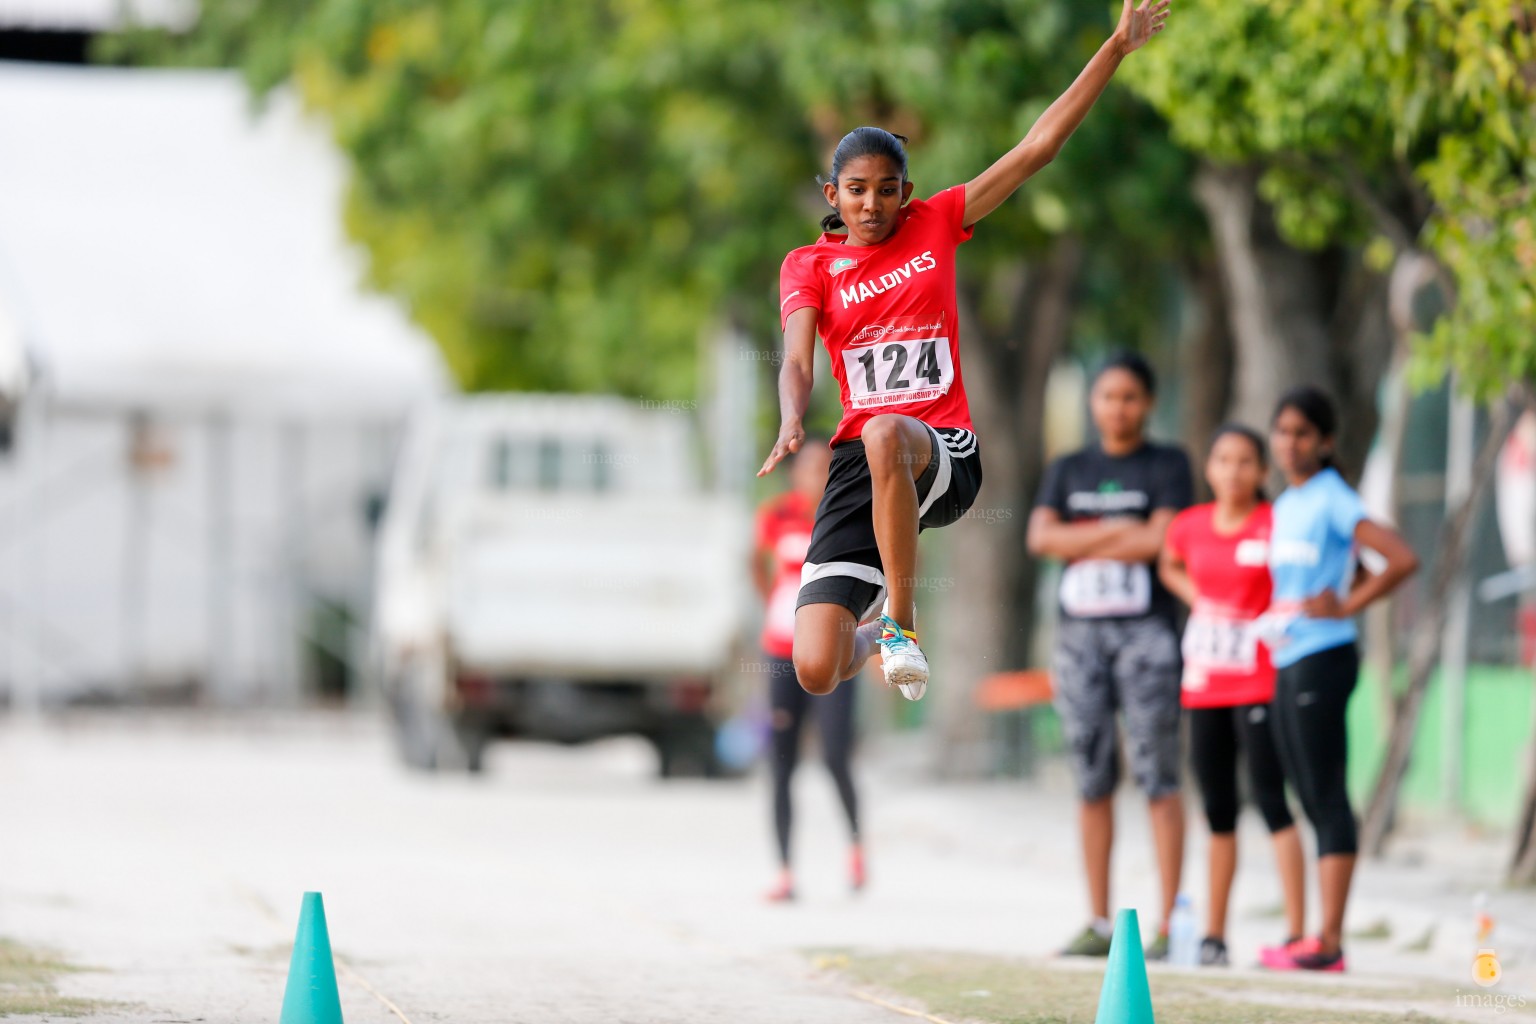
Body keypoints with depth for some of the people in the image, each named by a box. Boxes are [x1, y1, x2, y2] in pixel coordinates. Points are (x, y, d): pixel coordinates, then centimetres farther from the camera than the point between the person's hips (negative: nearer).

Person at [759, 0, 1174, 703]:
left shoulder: (935, 225, 10)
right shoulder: (808, 267, 10)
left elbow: (1039, 146, 8)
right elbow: (796, 361, -5)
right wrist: (792, 424, -29)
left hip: (946, 457, -1)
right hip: (858, 462, 1)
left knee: (886, 434, -42)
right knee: (816, 673, -14)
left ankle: (901, 620, -27)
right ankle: (875, 636, 27)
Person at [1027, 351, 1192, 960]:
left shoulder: (1167, 466, 5)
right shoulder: (1068, 471, 16)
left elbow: (1160, 541, -9)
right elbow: (1040, 538, 2)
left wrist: (1082, 543, -3)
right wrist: (1117, 530, -6)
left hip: (1146, 630, -4)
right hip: (1079, 630, 4)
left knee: (1158, 777, -9)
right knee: (1091, 778, 4)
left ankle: (1168, 925, -9)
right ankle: (1099, 923, 8)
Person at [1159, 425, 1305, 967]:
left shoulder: (1276, 526, -8)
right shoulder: (1190, 526, 7)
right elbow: (1169, 566, 27)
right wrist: (1196, 597, 11)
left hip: (1257, 683, -6)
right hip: (1203, 685, 6)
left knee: (1271, 801, -10)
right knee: (1217, 811, 12)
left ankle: (1297, 932, -11)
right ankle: (1214, 934, 19)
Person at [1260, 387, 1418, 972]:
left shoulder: (1333, 501, -10)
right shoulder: (1285, 505, 15)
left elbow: (1403, 560, -19)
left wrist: (1346, 608, -15)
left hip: (1322, 660, -9)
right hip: (1286, 664, 9)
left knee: (1326, 798, -9)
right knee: (1311, 801, 9)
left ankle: (1329, 942, -11)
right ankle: (1318, 939, 11)